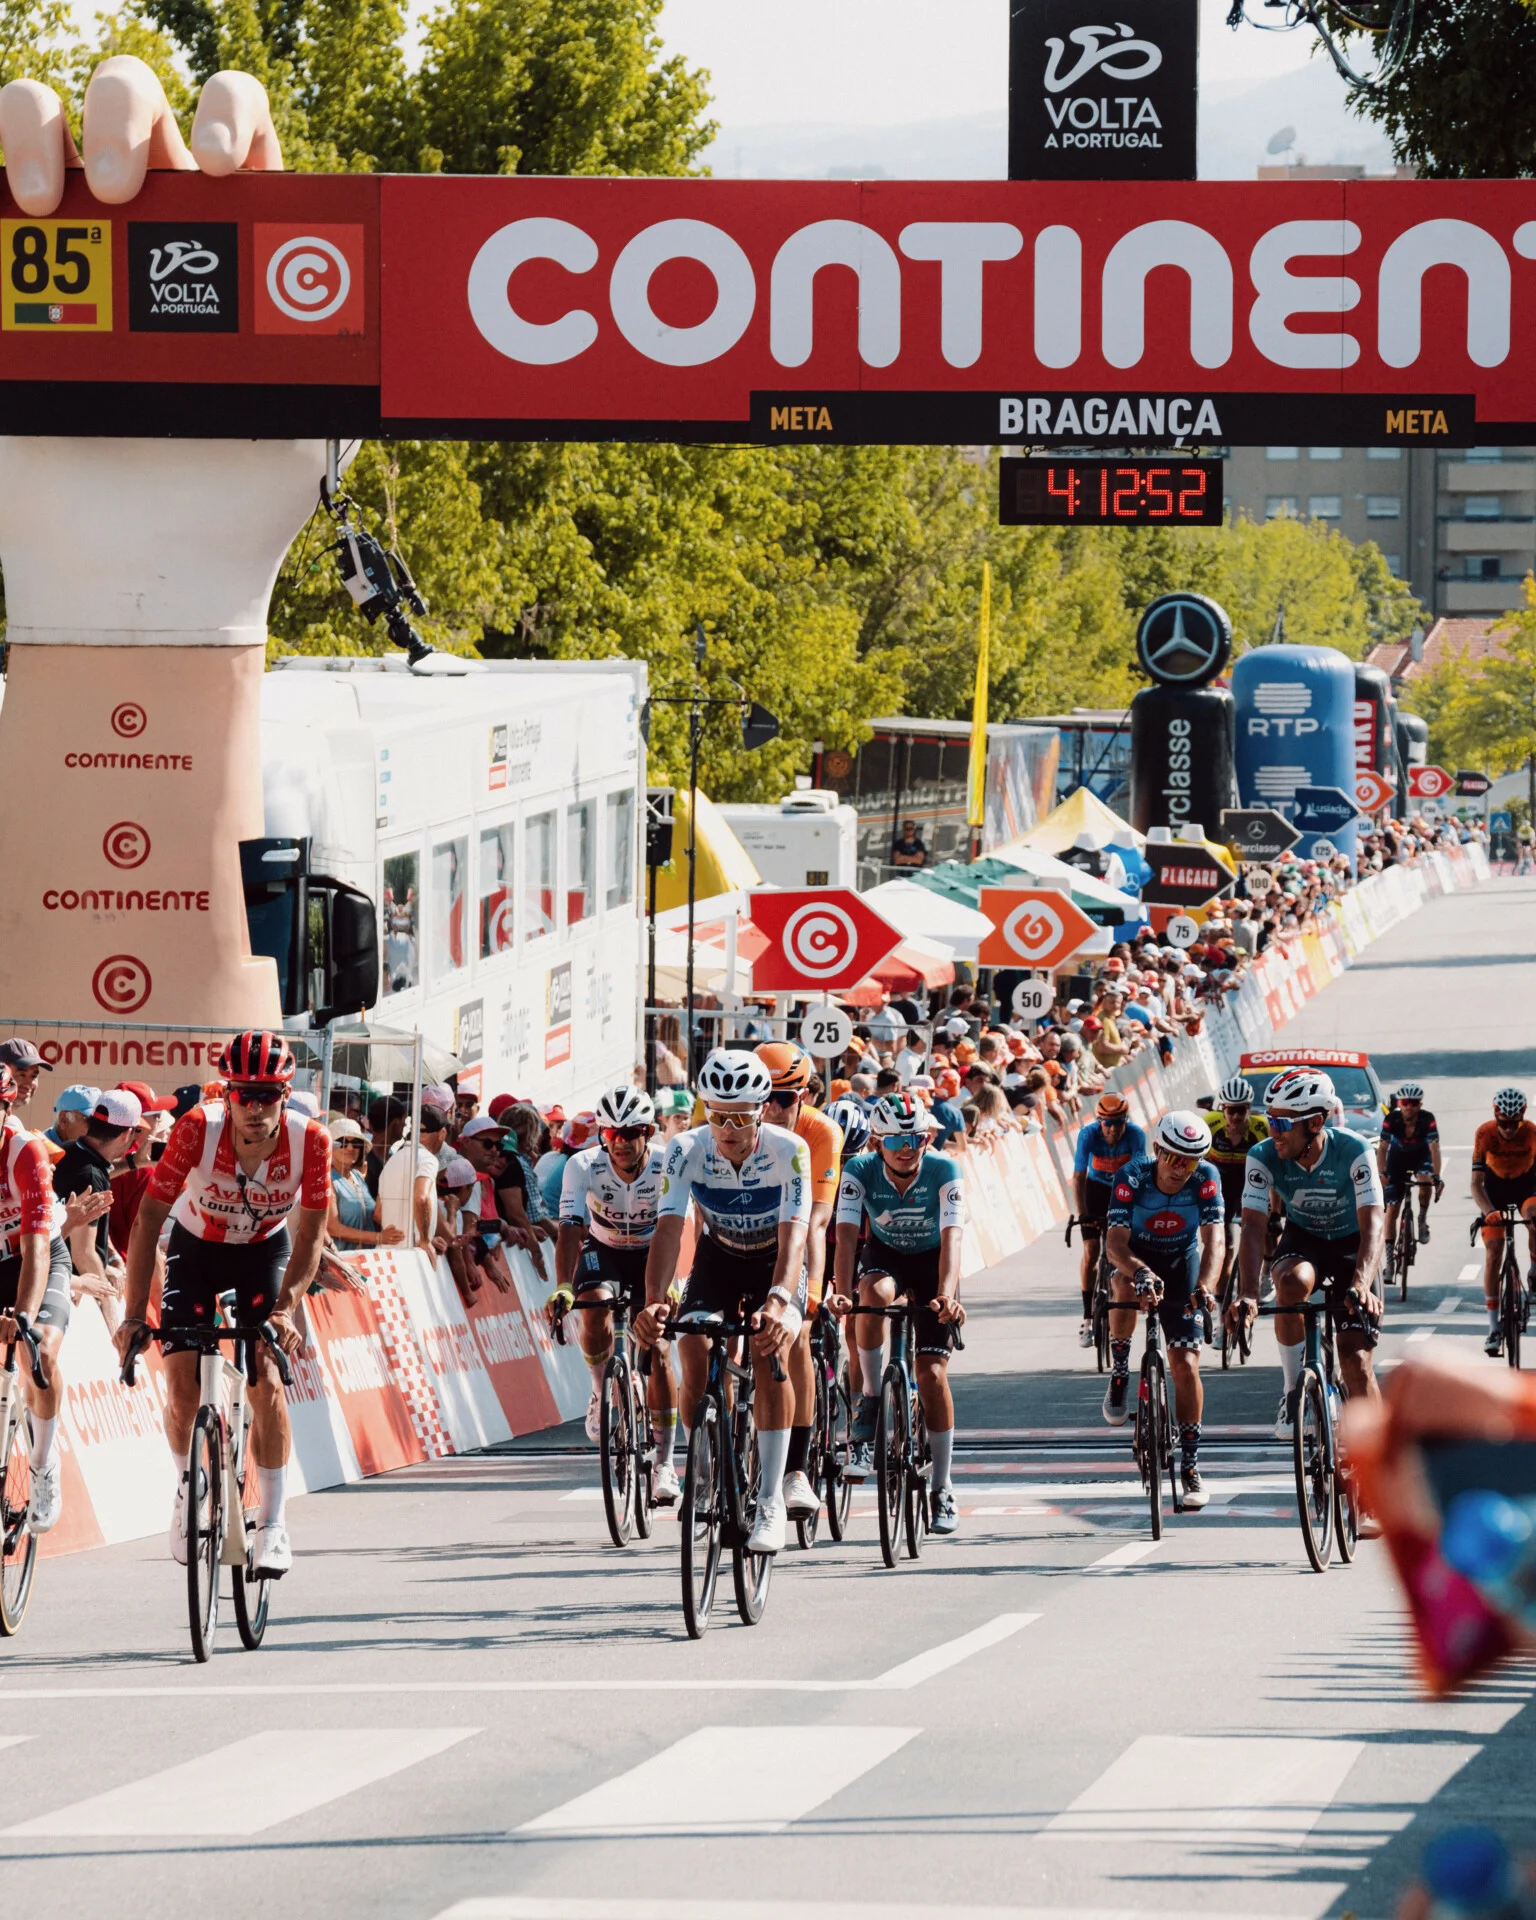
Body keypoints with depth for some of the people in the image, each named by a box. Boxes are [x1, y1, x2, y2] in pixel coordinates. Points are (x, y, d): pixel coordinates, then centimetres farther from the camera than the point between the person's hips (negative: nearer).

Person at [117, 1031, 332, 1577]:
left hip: (265, 1250, 0)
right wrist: (134, 1314, -33)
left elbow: (311, 1233, -19)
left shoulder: (309, 1140, -28)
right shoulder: (198, 1129, -31)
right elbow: (150, 1217, -28)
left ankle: (273, 1525, -7)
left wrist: (285, 1308, -33)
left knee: (266, 1382, -16)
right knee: (182, 1384, -11)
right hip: (196, 1246, 0)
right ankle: (186, 1486, 19)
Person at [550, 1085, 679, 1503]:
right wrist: (563, 1288, -50)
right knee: (592, 1313, -31)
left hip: (651, 1253, 0)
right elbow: (571, 1229, -34)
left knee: (657, 1350, -12)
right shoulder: (583, 1166, -27)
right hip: (602, 1249, 0)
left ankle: (665, 1462, -3)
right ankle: (601, 1390, -1)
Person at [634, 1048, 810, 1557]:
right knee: (695, 1368, -19)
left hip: (776, 1263, -2)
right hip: (718, 1258, 2)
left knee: (769, 1355, -28)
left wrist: (778, 1303, -57)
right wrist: (654, 1302, -50)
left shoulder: (790, 1151, -30)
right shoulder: (686, 1151, -25)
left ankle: (770, 1502, -23)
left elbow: (794, 1235, -39)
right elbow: (668, 1228, -33)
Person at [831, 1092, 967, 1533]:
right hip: (883, 1254, 1)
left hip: (931, 1261, -1)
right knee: (876, 1295, -37)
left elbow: (952, 1237, -37)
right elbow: (847, 1234, -33)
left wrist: (946, 1294, -53)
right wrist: (841, 1292, -50)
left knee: (932, 1371, -11)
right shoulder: (860, 1171, -24)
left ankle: (943, 1488, -1)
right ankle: (870, 1401, -19)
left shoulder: (943, 1171, -27)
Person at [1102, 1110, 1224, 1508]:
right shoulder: (1132, 1177, -27)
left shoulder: (1205, 1178, -24)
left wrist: (1206, 1284, -51)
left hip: (1181, 1263, 1)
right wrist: (1138, 1272, -56)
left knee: (1186, 1365, -7)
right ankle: (1119, 1374, -14)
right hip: (1135, 1257, -1)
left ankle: (1190, 1467, 3)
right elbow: (1115, 1243, -34)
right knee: (1127, 1289, -39)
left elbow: (1214, 1239, -32)